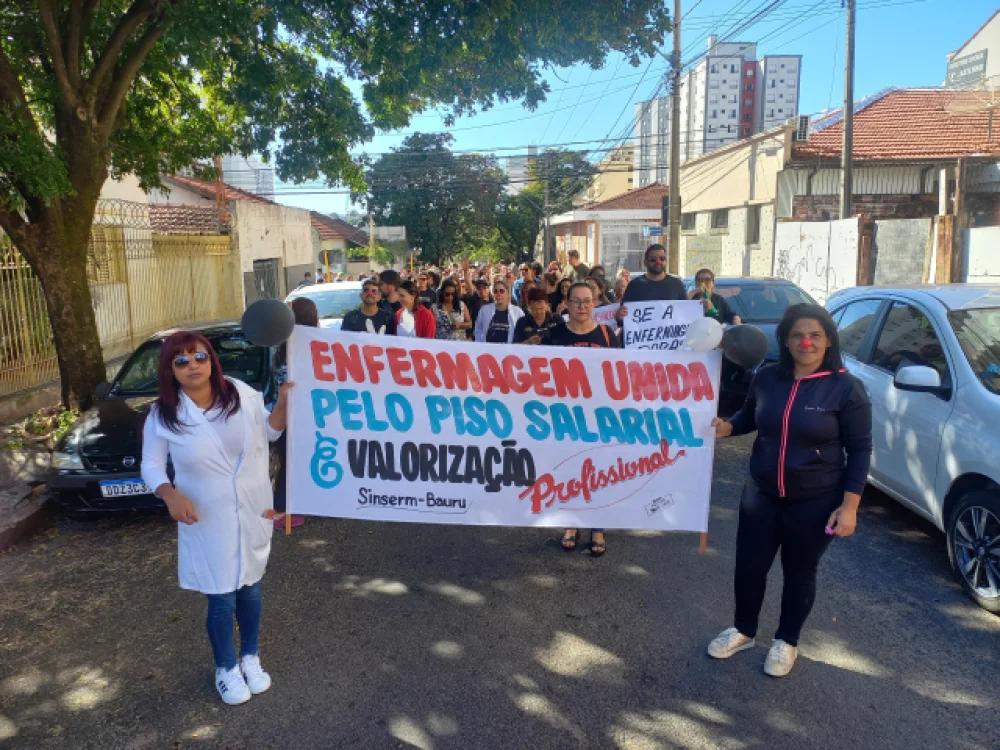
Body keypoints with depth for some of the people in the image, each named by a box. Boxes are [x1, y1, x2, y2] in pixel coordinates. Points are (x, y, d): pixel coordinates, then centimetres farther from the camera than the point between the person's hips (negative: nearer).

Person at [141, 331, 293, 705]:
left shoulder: (242, 394, -7)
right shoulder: (162, 416, -11)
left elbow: (268, 431, 5)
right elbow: (152, 466, -2)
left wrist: (283, 404, -14)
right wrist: (171, 495, -22)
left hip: (253, 513, 2)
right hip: (209, 523, -2)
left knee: (250, 588, 17)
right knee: (221, 599, 7)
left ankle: (250, 657, 41)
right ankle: (226, 668, 32)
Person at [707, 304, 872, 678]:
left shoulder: (846, 387, -13)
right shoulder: (767, 377, -3)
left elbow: (860, 450, -9)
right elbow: (750, 416, 15)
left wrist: (849, 504, -13)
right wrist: (727, 427, -7)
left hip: (816, 500, -3)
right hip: (761, 492, 3)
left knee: (799, 572, 14)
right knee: (749, 565, 12)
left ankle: (786, 642, 37)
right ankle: (743, 630, 37)